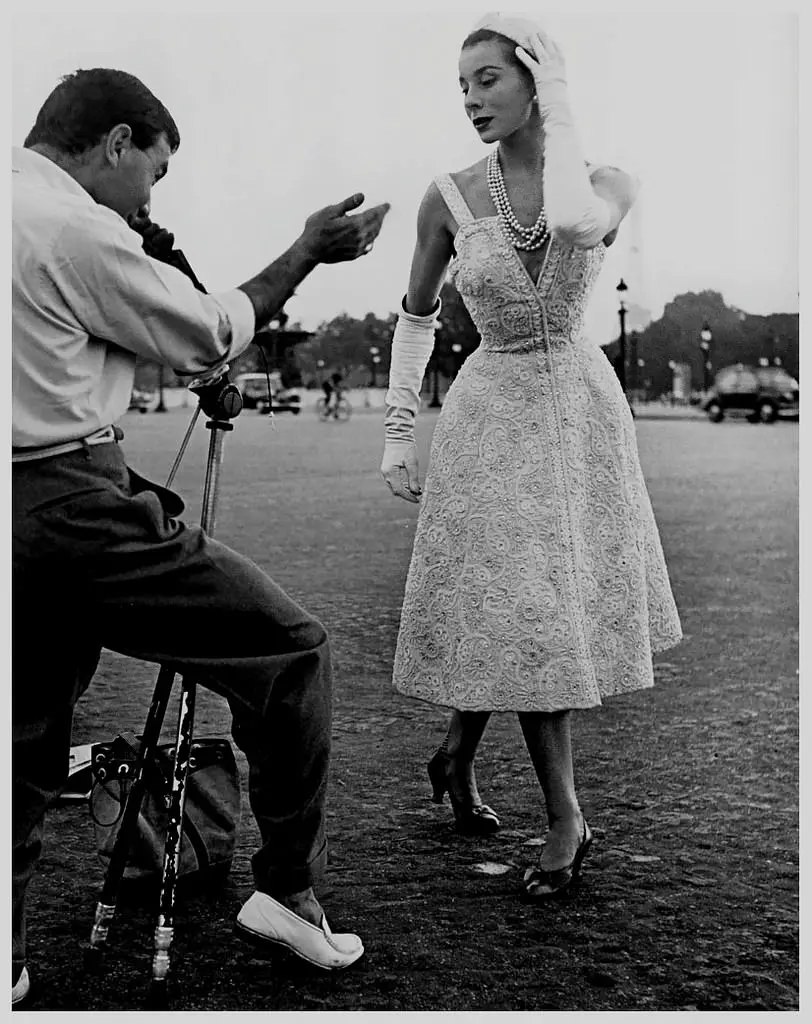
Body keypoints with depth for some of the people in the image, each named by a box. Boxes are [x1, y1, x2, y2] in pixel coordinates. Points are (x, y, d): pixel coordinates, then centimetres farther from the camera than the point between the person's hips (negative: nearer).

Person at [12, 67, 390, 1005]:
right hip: (72, 506, -9)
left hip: (23, 519, 9)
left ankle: (6, 967, 24)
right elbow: (208, 338, -2)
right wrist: (308, 252, 9)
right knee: (287, 648, 1)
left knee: (27, 746, 18)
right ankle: (287, 890, 6)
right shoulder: (77, 229, -11)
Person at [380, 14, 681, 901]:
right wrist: (397, 435, 1)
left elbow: (580, 221, -29)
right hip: (493, 409, -2)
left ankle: (456, 753, 32)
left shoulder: (607, 183, -4)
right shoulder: (450, 197, -5)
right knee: (518, 615, -5)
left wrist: (555, 118, -11)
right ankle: (565, 818, 7)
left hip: (582, 404, 2)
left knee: (541, 607, 9)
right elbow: (415, 317, 5)